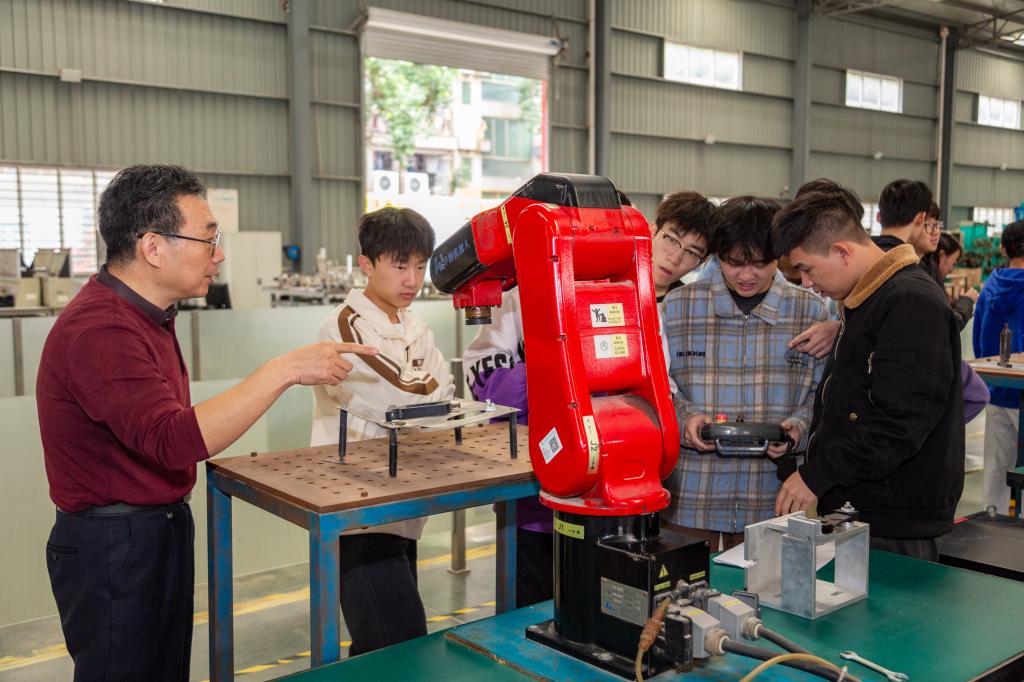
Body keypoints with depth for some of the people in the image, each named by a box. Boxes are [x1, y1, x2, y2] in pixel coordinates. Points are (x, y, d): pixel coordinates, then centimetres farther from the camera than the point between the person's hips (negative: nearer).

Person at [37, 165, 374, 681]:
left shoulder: (141, 314, 9)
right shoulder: (101, 330, -25)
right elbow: (174, 440, -36)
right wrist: (284, 370, -34)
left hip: (158, 530, 10)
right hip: (116, 546, -10)